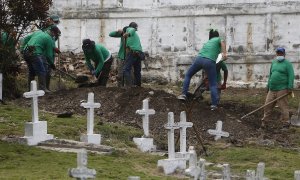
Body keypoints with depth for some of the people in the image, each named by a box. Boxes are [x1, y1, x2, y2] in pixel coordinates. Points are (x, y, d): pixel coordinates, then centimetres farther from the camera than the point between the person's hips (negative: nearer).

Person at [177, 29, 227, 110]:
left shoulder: (207, 43, 34)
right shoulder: (218, 39, 19)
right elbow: (222, 42, -7)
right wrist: (224, 53, -14)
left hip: (199, 59, 4)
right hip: (210, 61, -4)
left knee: (188, 75, 25)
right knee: (213, 84, 4)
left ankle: (184, 94, 16)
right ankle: (214, 104, -2)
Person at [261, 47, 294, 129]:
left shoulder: (287, 64, -3)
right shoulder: (273, 63, 17)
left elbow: (291, 76, -10)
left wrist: (290, 88, -17)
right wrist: (268, 86, 22)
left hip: (281, 90, -6)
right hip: (272, 89, 6)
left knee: (283, 107, -3)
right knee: (267, 106, 7)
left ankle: (285, 123, 4)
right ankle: (264, 121, 16)